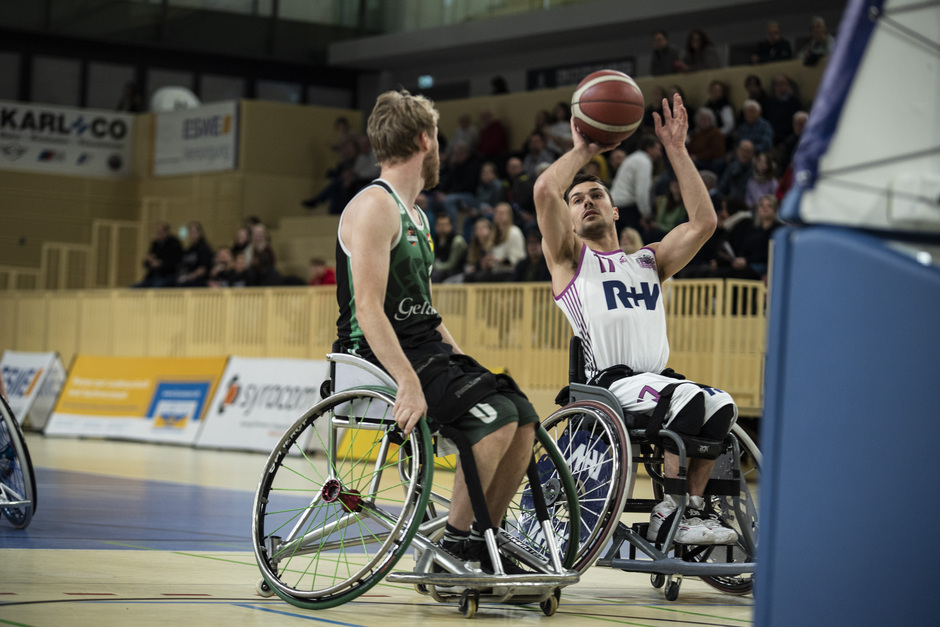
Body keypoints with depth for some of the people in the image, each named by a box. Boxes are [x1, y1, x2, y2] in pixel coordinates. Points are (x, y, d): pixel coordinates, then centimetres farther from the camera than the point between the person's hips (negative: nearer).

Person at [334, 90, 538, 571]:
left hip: (427, 350, 9)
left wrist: (464, 364, 11)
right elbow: (368, 307, -21)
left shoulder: (416, 215, 20)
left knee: (524, 418, -3)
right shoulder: (375, 206, -11)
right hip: (381, 356, -9)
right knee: (495, 416, -24)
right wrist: (408, 383, -30)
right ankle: (453, 543, -15)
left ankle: (484, 538, 5)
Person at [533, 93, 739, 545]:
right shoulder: (570, 258, 14)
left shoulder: (649, 261, 27)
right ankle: (666, 515, -25)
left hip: (655, 378, 5)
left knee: (721, 406, -21)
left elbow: (703, 222, 12)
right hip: (604, 382, -5)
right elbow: (544, 190, -5)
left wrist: (676, 149, 12)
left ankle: (694, 507, -14)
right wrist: (583, 150, 8)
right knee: (687, 397, -29)